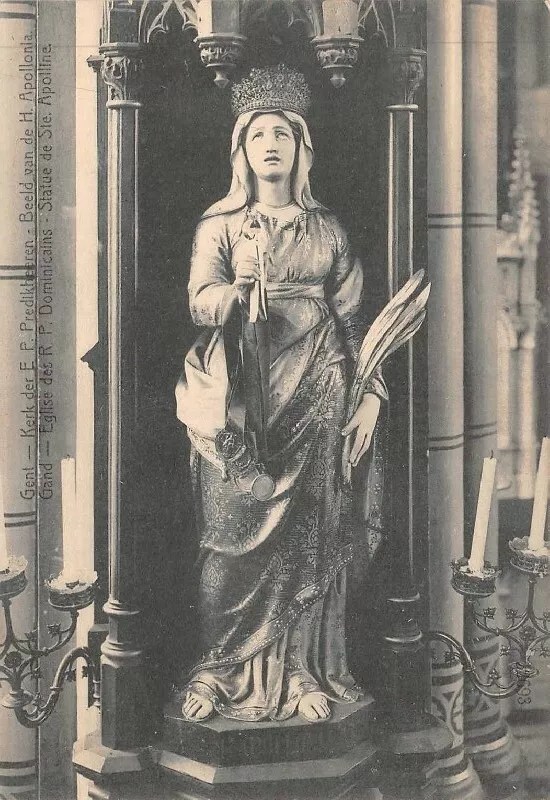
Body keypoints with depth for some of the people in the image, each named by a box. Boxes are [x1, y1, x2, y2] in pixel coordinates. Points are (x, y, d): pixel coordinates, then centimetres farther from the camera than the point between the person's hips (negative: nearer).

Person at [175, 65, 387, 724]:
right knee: (234, 536, -3)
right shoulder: (220, 226, 5)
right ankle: (219, 671, 8)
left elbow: (352, 318, 11)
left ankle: (304, 672, 10)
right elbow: (199, 305, -8)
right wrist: (238, 286, -29)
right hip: (243, 397, -2)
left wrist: (369, 395, 3)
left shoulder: (327, 229, 12)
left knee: (311, 538, 2)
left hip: (315, 398, 2)